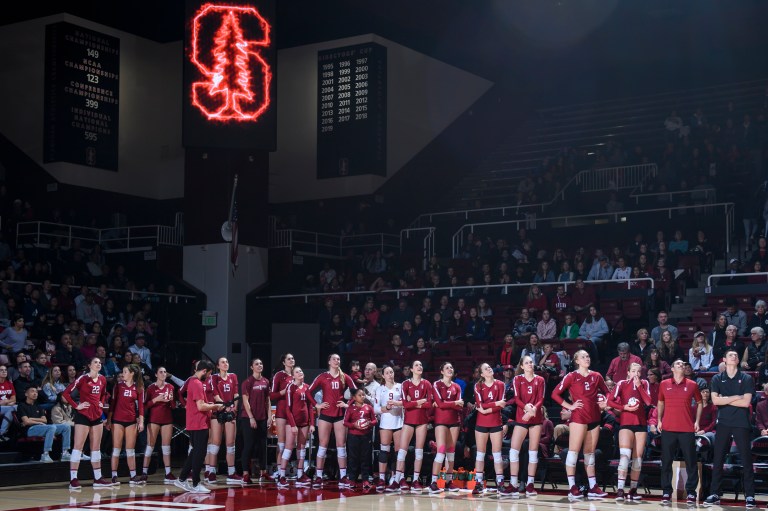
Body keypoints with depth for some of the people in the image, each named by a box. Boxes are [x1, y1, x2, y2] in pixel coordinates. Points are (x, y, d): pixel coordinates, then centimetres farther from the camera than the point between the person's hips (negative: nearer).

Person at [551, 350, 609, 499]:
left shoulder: (596, 376, 9)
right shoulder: (572, 376, -3)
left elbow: (606, 392, 21)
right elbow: (555, 394, -5)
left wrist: (605, 403, 2)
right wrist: (569, 406, -8)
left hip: (594, 417, 5)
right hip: (578, 417, -5)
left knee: (590, 452, 11)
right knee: (574, 451, -6)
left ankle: (593, 487, 14)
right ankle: (572, 488, -4)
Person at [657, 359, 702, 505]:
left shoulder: (692, 385, 4)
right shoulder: (664, 384, 6)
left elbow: (699, 403, 12)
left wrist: (697, 421, 3)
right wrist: (659, 420, 10)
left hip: (687, 429, -1)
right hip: (668, 428, 1)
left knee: (691, 461, 0)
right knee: (666, 461, 3)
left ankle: (691, 493, 7)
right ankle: (666, 492, 10)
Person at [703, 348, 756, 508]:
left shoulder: (747, 379, 2)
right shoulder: (717, 379, 7)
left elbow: (746, 402, -9)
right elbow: (715, 400, -5)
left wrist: (724, 399, -6)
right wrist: (735, 397, -9)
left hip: (742, 424, -2)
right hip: (723, 423, 2)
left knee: (746, 460, 0)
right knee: (717, 460, 2)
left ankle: (750, 496, 4)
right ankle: (714, 494, 8)